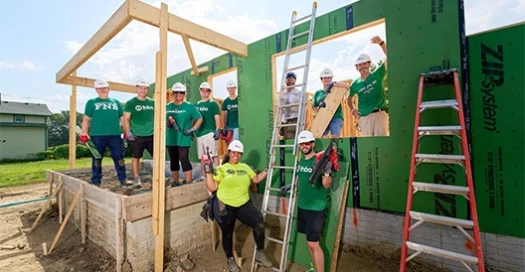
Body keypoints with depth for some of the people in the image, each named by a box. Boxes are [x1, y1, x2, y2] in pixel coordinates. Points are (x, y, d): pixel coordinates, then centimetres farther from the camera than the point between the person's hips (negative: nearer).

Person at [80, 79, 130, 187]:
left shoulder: (116, 102, 15)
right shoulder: (91, 102, 9)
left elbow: (122, 118, 15)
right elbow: (86, 119, 5)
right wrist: (84, 134, -4)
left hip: (115, 135, 1)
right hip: (97, 135, -1)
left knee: (119, 158, 0)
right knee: (97, 159, 6)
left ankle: (122, 179, 7)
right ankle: (96, 182, 16)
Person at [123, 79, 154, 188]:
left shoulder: (152, 102, 8)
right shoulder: (130, 103, -2)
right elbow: (126, 119, -3)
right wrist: (128, 132, -11)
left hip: (151, 135, 3)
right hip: (136, 136, -3)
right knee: (136, 157, 6)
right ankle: (137, 180, 18)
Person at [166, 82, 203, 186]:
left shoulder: (189, 106, -2)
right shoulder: (167, 107, 10)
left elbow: (200, 119, 0)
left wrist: (192, 129, -10)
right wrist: (167, 123, -5)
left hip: (183, 139, -5)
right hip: (170, 138, 5)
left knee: (184, 159, -9)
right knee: (173, 161, 13)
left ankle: (189, 183, -1)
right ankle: (175, 182, 26)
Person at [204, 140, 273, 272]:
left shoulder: (245, 167, 10)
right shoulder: (221, 168, -3)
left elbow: (256, 179, 14)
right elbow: (212, 188, -6)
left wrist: (267, 170, 6)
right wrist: (208, 172, -15)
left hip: (243, 204, 3)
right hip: (224, 206, -2)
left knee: (259, 222, -19)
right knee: (227, 234, 13)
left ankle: (260, 253, 1)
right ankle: (230, 260, 40)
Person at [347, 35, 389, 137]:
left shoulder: (378, 74, 5)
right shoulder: (355, 84, 10)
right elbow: (349, 98, 23)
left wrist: (381, 43, -17)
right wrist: (352, 110, 8)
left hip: (379, 114, -2)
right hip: (364, 117, 2)